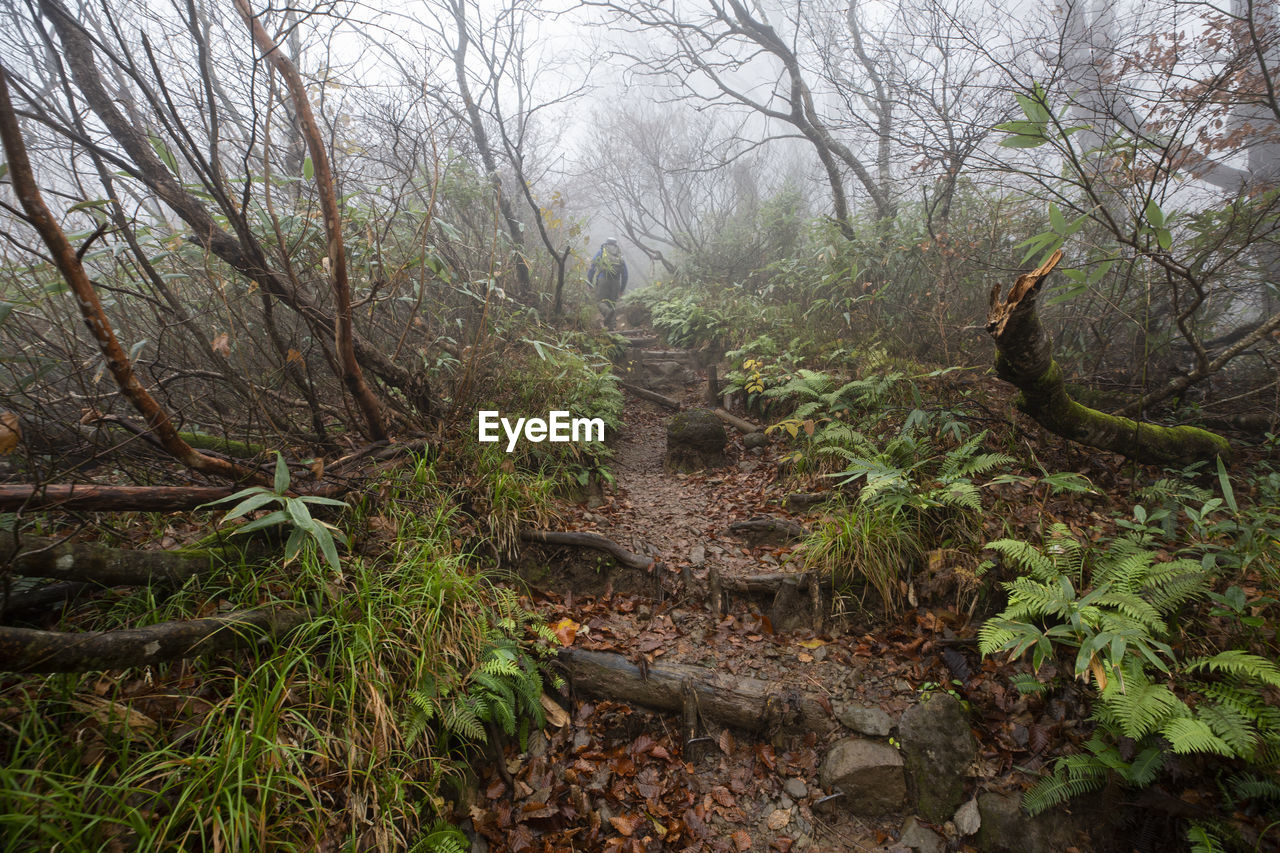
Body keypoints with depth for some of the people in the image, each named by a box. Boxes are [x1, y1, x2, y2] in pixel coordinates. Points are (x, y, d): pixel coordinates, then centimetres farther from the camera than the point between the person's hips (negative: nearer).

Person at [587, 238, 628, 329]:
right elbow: (625, 274, 20)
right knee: (612, 302, 9)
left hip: (603, 280, -3)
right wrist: (622, 289, 25)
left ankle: (607, 311, -33)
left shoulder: (600, 253, 15)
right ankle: (609, 325, 4)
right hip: (616, 282, 3)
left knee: (600, 301, -1)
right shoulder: (620, 257, 21)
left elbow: (592, 268, 7)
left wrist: (589, 282, 13)